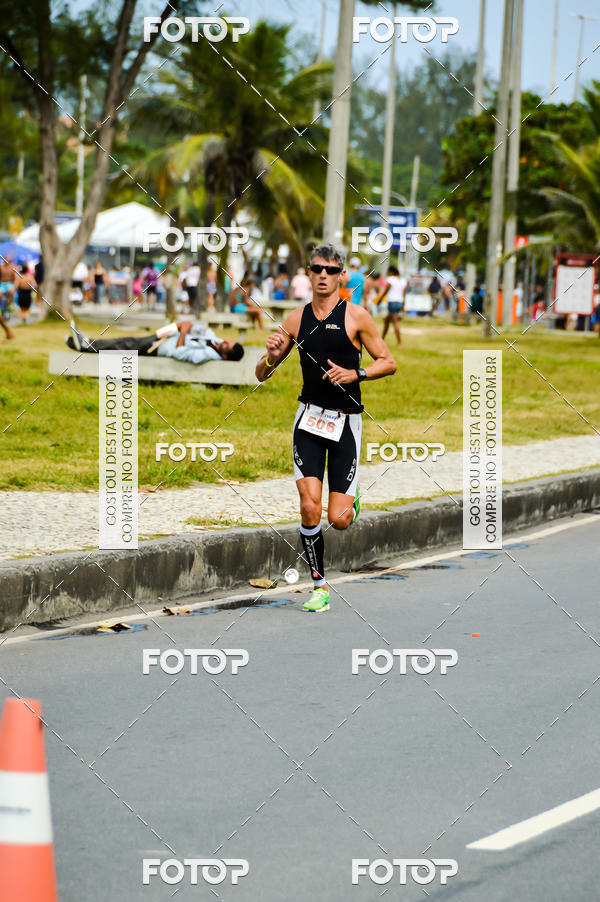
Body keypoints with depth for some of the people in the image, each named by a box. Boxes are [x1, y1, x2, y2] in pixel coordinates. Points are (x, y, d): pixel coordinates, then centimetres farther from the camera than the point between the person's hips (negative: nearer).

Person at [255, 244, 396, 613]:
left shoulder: (356, 316, -2)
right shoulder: (296, 319, 6)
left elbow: (389, 362, 2)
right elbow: (262, 374, 12)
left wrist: (355, 374, -14)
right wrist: (272, 356, -10)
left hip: (346, 420, -2)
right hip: (310, 417, 2)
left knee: (338, 519, -5)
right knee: (309, 507, -11)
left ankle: (350, 499, 32)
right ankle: (320, 586, 2)